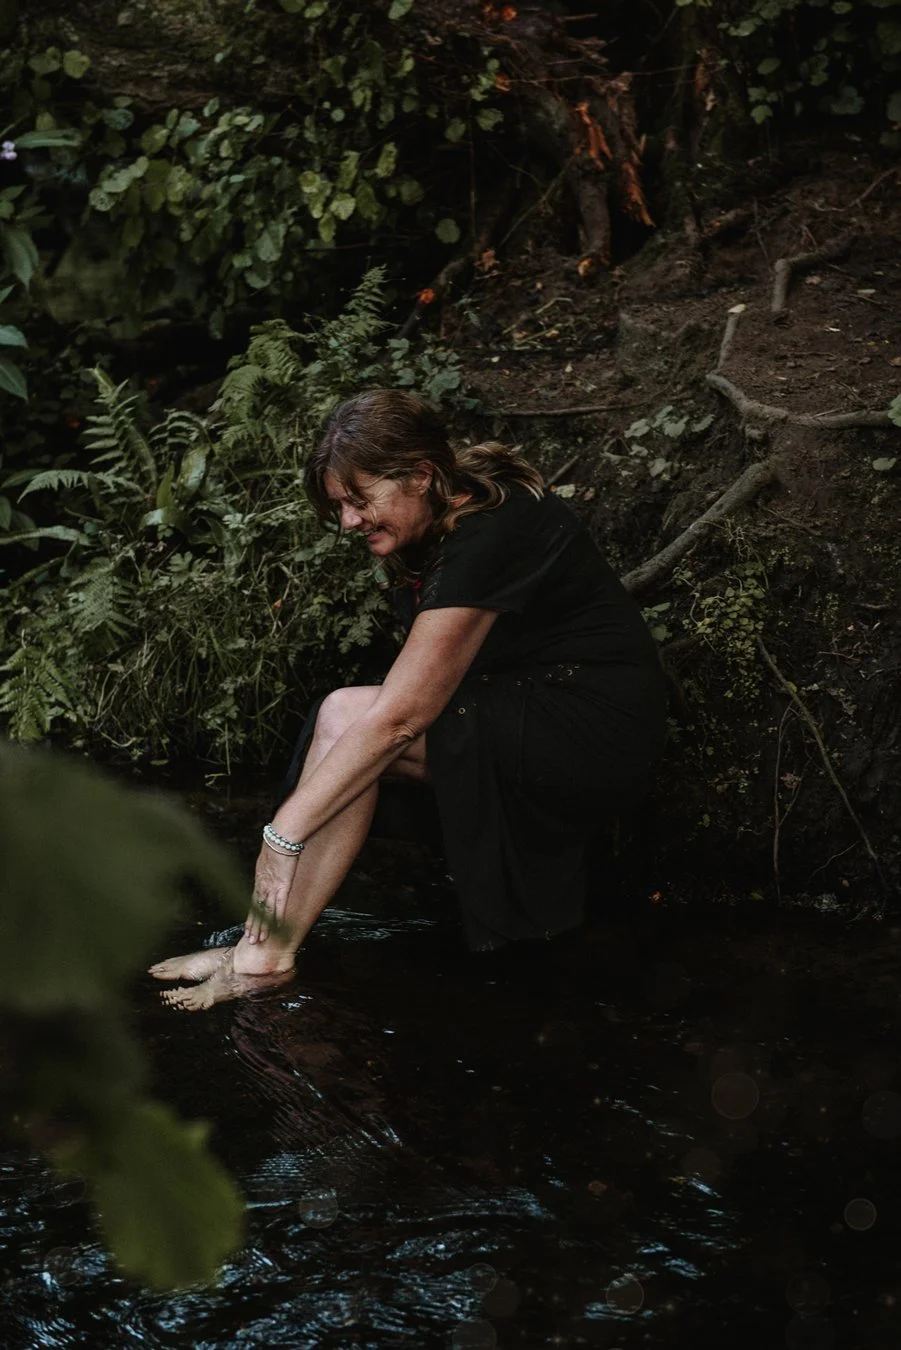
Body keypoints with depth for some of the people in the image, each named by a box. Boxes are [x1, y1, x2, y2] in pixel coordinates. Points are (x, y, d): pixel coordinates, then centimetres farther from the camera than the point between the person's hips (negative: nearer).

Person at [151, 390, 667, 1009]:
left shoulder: (489, 539, -23)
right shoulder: (443, 522, 6)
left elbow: (397, 717, -27)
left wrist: (283, 835, -25)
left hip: (599, 736, -10)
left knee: (348, 717, -20)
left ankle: (265, 956, -18)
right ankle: (264, 942, -8)